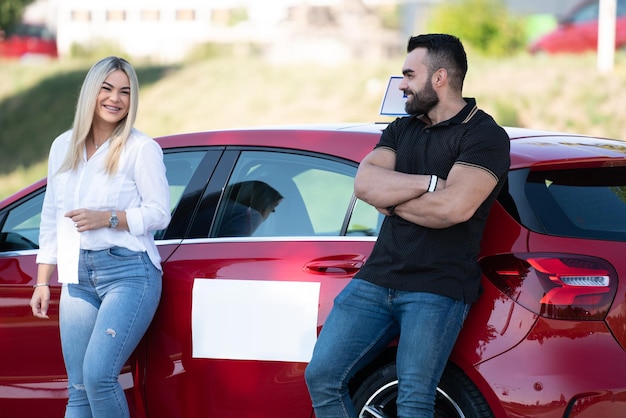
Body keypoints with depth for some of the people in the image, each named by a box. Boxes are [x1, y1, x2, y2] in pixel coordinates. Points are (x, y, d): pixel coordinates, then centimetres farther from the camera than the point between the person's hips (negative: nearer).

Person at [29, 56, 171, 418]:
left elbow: (159, 213, -5)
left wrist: (106, 218, -17)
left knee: (98, 374, -20)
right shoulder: (63, 147, 13)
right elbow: (51, 219, 18)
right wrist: (43, 282, 16)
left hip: (129, 273, -5)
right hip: (78, 276, 5)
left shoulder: (141, 149, -3)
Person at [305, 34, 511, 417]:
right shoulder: (401, 130, 17)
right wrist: (430, 182, -13)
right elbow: (364, 184, -1)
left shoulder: (486, 137, -5)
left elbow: (453, 208, -21)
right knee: (321, 377, -4)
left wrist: (390, 199, -6)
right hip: (377, 279, 7)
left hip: (437, 289, -6)